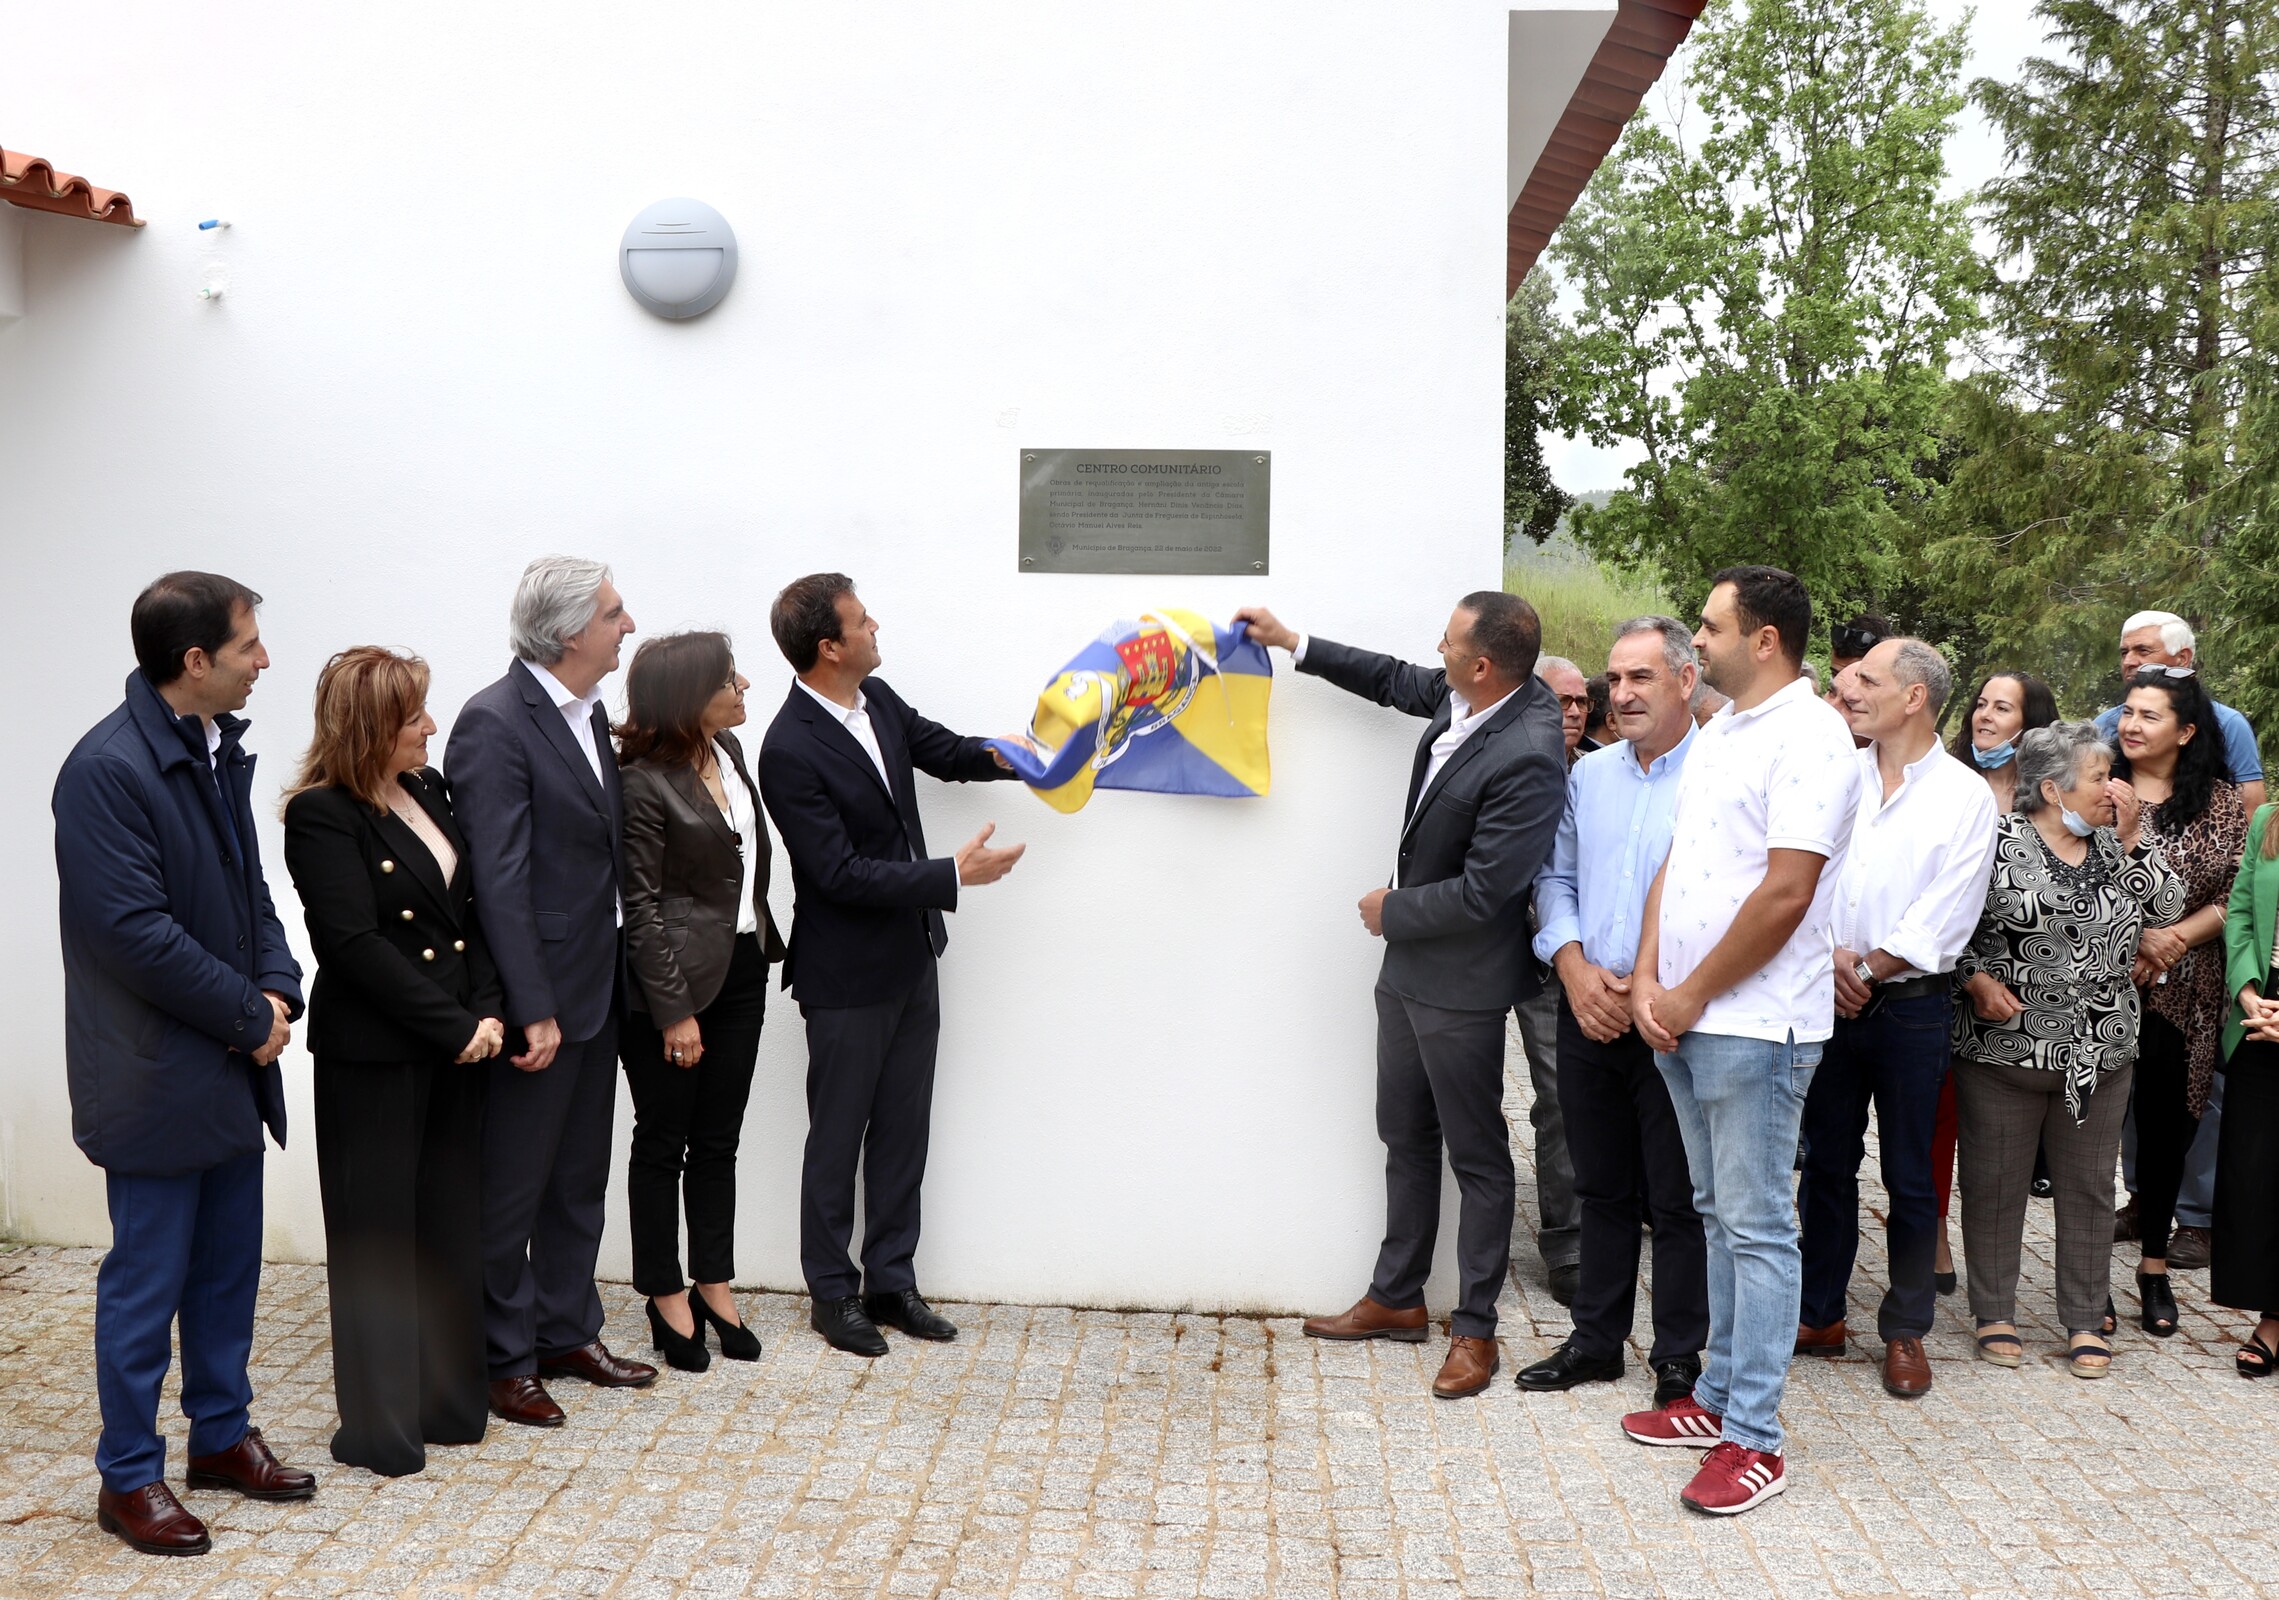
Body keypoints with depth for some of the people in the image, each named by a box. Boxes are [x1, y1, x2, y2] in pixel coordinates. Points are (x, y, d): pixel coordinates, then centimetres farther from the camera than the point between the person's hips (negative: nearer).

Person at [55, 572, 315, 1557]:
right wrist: (250, 1015, -15)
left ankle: (221, 1435, 33)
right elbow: (134, 931, -23)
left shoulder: (221, 750, 7)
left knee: (228, 1265, 18)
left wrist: (278, 989, -2)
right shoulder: (107, 768, -19)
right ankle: (128, 1478, 18)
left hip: (232, 1067, 8)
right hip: (156, 1076, -8)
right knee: (146, 1281, 4)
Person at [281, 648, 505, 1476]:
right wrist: (457, 1027, -15)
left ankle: (449, 1399, 22)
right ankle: (380, 1425, 17)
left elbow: (468, 911, 10)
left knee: (451, 1224, 11)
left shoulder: (428, 791, 9)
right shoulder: (322, 815, -12)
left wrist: (488, 1010, -4)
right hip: (372, 1055, -7)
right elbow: (354, 944, -18)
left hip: (454, 1048, 7)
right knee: (379, 1236, 5)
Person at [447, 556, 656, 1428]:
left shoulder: (589, 713, 9)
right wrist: (533, 1012, -22)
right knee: (512, 1187, 5)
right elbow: (498, 880, -21)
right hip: (539, 994, -9)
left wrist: (617, 976, 8)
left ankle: (566, 1331, 33)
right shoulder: (494, 724, -18)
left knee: (579, 1177, 19)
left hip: (596, 986, 9)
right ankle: (502, 1361, 19)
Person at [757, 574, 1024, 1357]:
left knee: (904, 1129, 15)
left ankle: (891, 1281, 27)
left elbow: (942, 750, 19)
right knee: (837, 1137, 8)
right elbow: (840, 874, -25)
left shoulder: (878, 700, 1)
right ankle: (832, 1292, 23)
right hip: (847, 975, -8)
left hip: (912, 956, 8)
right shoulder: (790, 750, -23)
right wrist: (955, 875, -25)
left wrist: (1001, 756, -2)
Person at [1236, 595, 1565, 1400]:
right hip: (1409, 966, 9)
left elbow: (1482, 893, -27)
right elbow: (1396, 679, 18)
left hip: (1461, 982, -9)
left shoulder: (1527, 759, -29)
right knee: (1405, 1137, 19)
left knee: (1476, 1154, 5)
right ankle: (1396, 1298, 34)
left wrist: (1392, 909, -11)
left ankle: (1474, 1330, 18)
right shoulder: (1466, 696, -3)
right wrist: (1290, 642, 19)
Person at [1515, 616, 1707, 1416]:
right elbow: (1556, 877, 13)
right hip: (1588, 1012, 6)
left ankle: (1680, 1360, 16)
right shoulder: (1589, 774, 10)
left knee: (1677, 1199, 3)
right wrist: (1575, 966, -4)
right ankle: (1596, 1341, 27)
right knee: (1602, 1188, 16)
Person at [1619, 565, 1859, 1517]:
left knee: (1755, 1226, -3)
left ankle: (1754, 1439, 4)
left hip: (1754, 1026, -9)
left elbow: (1785, 893, -20)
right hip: (1682, 1020, 9)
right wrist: (1647, 980, 1)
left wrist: (1691, 997, -13)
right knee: (1719, 1215, 16)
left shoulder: (1809, 738, -13)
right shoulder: (1717, 735, 15)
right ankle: (1720, 1396, 27)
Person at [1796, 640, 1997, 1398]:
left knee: (1909, 1177, 5)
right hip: (1828, 998, 4)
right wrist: (1829, 958, -13)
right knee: (1826, 1162, 11)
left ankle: (1905, 1331, 17)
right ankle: (1819, 1315, 22)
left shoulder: (1965, 796, -5)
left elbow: (1942, 920, -10)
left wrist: (1866, 969, -11)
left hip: (1911, 1005, -3)